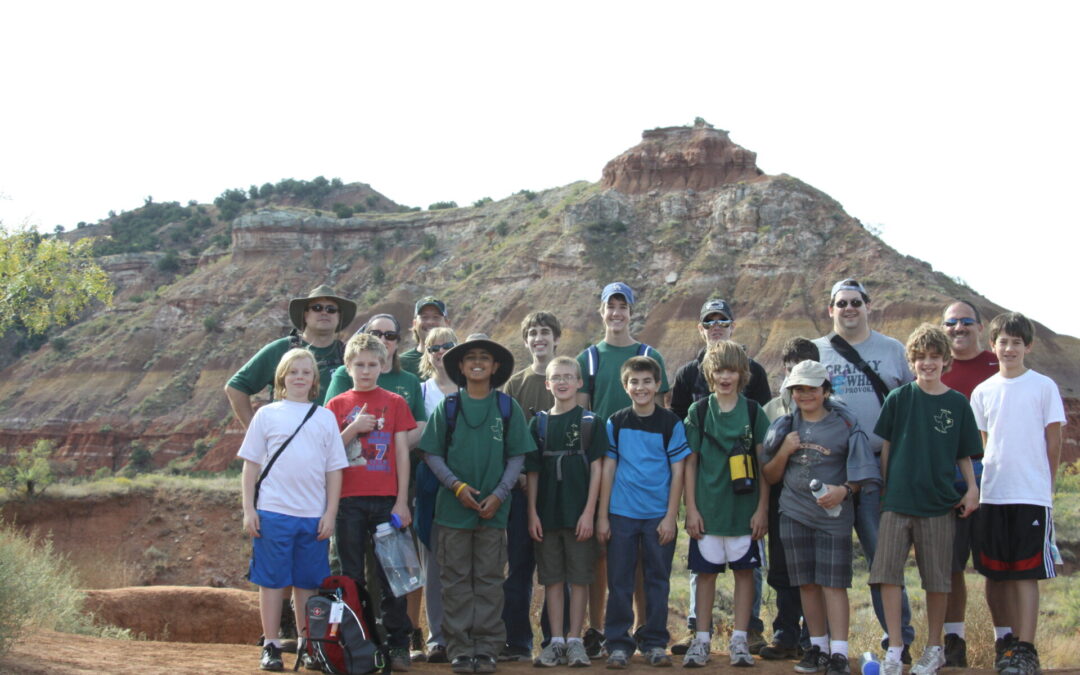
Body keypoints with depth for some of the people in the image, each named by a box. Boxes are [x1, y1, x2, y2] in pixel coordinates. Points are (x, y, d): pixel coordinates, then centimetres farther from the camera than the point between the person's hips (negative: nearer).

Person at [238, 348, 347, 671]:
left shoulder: (325, 417, 9)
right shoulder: (267, 414, 6)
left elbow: (334, 469, 8)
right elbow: (251, 465, 6)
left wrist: (330, 513, 1)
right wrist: (248, 509, -1)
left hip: (315, 516, 1)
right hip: (273, 512, -1)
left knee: (308, 583, 7)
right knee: (272, 581, 2)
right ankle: (271, 647, 9)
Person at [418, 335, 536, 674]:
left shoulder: (508, 408, 4)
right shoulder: (448, 407, 4)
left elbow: (517, 456, 4)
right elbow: (432, 454, 3)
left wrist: (499, 495, -8)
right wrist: (457, 486, -10)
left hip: (493, 509, 0)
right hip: (453, 507, 0)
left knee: (489, 581, 4)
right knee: (456, 581, 3)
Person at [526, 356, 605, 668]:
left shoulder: (589, 422, 1)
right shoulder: (539, 423, 8)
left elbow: (596, 469, -2)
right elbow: (532, 471, 9)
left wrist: (589, 512, -9)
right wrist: (532, 513, 2)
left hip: (579, 513, -2)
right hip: (547, 513, 2)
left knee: (579, 577, 1)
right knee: (552, 578, 6)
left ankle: (574, 640, 8)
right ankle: (556, 641, 12)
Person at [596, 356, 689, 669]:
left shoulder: (671, 423, 0)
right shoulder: (615, 423, 3)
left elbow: (677, 473, 0)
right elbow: (608, 470, 4)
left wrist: (670, 517, -6)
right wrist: (602, 515, 0)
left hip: (659, 516, -1)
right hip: (621, 514, 1)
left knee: (658, 581, 7)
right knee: (619, 581, 3)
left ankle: (655, 643, 16)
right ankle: (618, 644, 10)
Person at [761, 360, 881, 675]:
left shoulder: (844, 424, -1)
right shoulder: (784, 426, 8)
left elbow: (861, 472, 0)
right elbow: (770, 476, 10)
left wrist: (844, 490, -19)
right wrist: (784, 451, -7)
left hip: (834, 514, -3)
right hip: (795, 513, 3)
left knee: (833, 583, -6)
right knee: (807, 583, 8)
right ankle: (818, 646, 18)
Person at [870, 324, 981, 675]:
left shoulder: (957, 404, 4)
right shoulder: (898, 398, 3)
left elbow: (964, 453, 10)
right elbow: (886, 446, 7)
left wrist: (972, 489, -2)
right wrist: (883, 489, 4)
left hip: (939, 502, 0)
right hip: (897, 501, 0)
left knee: (937, 579, 6)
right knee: (887, 572, -7)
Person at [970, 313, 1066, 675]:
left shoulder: (1043, 386, 0)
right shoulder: (983, 391, 9)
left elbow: (1053, 441, 2)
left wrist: (1046, 485, 1)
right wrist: (977, 484, 6)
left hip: (1032, 495, -4)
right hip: (993, 494, 4)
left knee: (1026, 573, -5)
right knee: (1001, 572, 8)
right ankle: (1008, 641, 17)